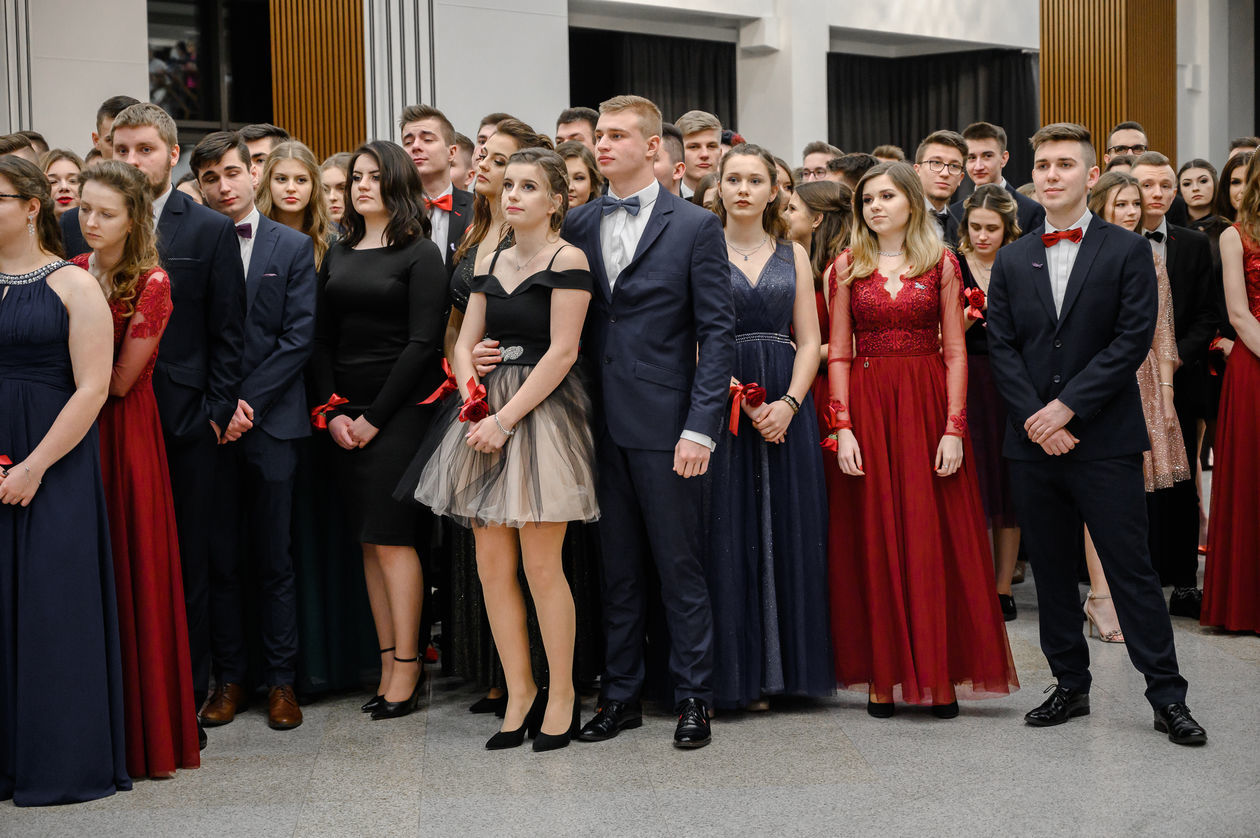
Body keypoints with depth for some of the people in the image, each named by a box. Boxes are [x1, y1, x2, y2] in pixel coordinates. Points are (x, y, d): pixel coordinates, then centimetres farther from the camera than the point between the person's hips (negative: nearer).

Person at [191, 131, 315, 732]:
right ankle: (228, 678, 14)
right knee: (220, 559, 5)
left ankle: (281, 680, 11)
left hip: (271, 421, -1)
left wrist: (248, 402, -10)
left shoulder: (293, 247, 5)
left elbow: (299, 337, -2)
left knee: (274, 561, 4)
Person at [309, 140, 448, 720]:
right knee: (369, 542, 6)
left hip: (399, 411, -6)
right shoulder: (338, 255, 15)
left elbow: (423, 344, -10)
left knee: (392, 538, -7)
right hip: (346, 417, 6)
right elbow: (321, 339, 13)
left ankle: (407, 668, 0)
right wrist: (332, 411, 0)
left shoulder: (420, 254, -3)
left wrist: (375, 417, -12)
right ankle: (388, 666, 10)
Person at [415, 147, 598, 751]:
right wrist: (474, 402, -6)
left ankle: (561, 695, 9)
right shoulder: (490, 264, 15)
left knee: (541, 565, -5)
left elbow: (561, 352, -12)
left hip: (544, 414, -6)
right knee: (492, 566, 5)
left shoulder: (567, 260, -6)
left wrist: (506, 419, -15)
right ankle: (520, 693, 15)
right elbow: (465, 343, 13)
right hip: (489, 417, 7)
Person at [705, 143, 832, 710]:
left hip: (786, 406, 3)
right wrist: (742, 398, -14)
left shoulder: (793, 255, 12)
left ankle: (778, 669, 12)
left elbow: (809, 341, 8)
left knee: (785, 531, 3)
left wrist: (788, 403, -8)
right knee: (728, 531, -3)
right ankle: (734, 674, 4)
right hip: (720, 402, -3)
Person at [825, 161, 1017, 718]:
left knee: (934, 538, -1)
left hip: (928, 405, -1)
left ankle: (940, 676, 7)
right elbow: (838, 354, 4)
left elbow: (955, 353, 1)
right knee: (874, 540, 2)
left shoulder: (941, 264, 5)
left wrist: (953, 428, -8)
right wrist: (843, 427, -6)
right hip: (866, 406, 1)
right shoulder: (849, 266, 7)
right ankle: (883, 676, 9)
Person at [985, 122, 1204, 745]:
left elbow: (1133, 339, -8)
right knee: (1052, 572, 10)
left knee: (1132, 570, -3)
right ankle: (1071, 686, 21)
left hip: (1106, 442, -4)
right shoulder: (1012, 260, 11)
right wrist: (1036, 421, -9)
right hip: (1033, 442, 4)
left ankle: (1167, 698, 3)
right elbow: (1002, 348, 5)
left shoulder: (1127, 251, 0)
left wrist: (1068, 406, -14)